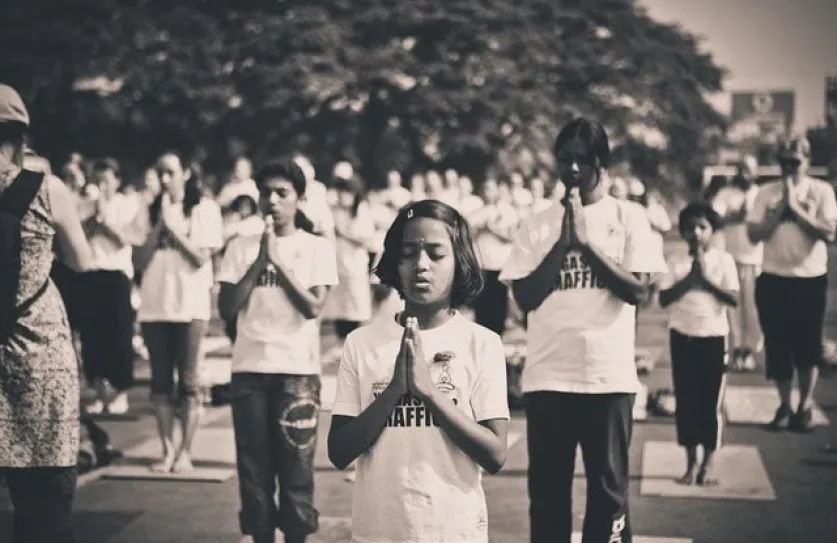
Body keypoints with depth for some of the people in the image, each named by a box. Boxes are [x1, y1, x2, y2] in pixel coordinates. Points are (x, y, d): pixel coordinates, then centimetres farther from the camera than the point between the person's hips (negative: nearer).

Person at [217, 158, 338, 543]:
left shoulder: (317, 247, 3)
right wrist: (260, 260, -7)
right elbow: (226, 309, -1)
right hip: (249, 369, 2)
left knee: (296, 464, 0)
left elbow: (313, 307, -8)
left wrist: (278, 260, -11)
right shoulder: (241, 247, 7)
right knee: (253, 464, 5)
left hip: (298, 370, -2)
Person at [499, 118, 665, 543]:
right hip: (547, 376, 2)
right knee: (547, 488, 8)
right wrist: (564, 242, -9)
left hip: (609, 376, -1)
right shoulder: (537, 224, 6)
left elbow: (638, 290, -7)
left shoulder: (628, 216, 2)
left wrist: (587, 242, -13)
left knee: (608, 488, 6)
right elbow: (525, 297, -2)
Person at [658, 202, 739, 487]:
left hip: (713, 337, -2)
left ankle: (708, 464, 12)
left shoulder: (723, 259, -3)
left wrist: (707, 279, -18)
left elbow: (734, 299, -11)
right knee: (685, 401, 5)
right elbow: (663, 299, -7)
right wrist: (689, 277, -16)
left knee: (710, 402, 3)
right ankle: (691, 463, 15)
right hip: (682, 336, 2)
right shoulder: (677, 262, 1)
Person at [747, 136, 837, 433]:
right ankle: (784, 405, 18)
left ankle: (804, 406, 17)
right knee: (777, 344, 5)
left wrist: (796, 207, -14)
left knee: (808, 345, 4)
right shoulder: (766, 192, 4)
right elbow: (754, 234, -3)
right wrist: (780, 207, -12)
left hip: (811, 279, -2)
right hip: (773, 279, 2)